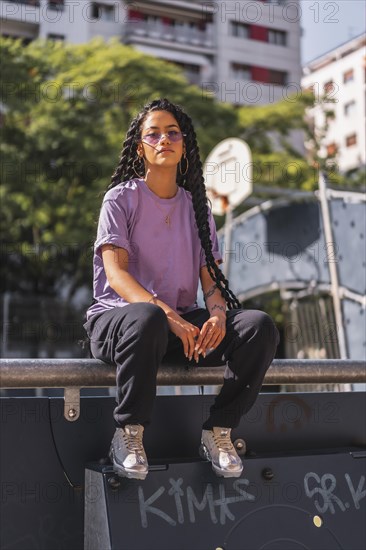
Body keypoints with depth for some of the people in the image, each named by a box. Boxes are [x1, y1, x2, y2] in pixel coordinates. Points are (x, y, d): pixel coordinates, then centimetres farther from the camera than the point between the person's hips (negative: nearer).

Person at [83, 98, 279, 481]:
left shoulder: (196, 206, 15)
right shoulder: (121, 198, 1)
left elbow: (210, 276, 8)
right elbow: (115, 273, -13)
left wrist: (217, 313, -17)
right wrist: (166, 313, -29)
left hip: (183, 322, 4)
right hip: (118, 315, -4)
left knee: (260, 326, -21)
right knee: (148, 319, -41)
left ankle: (218, 431, -8)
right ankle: (128, 435, -20)